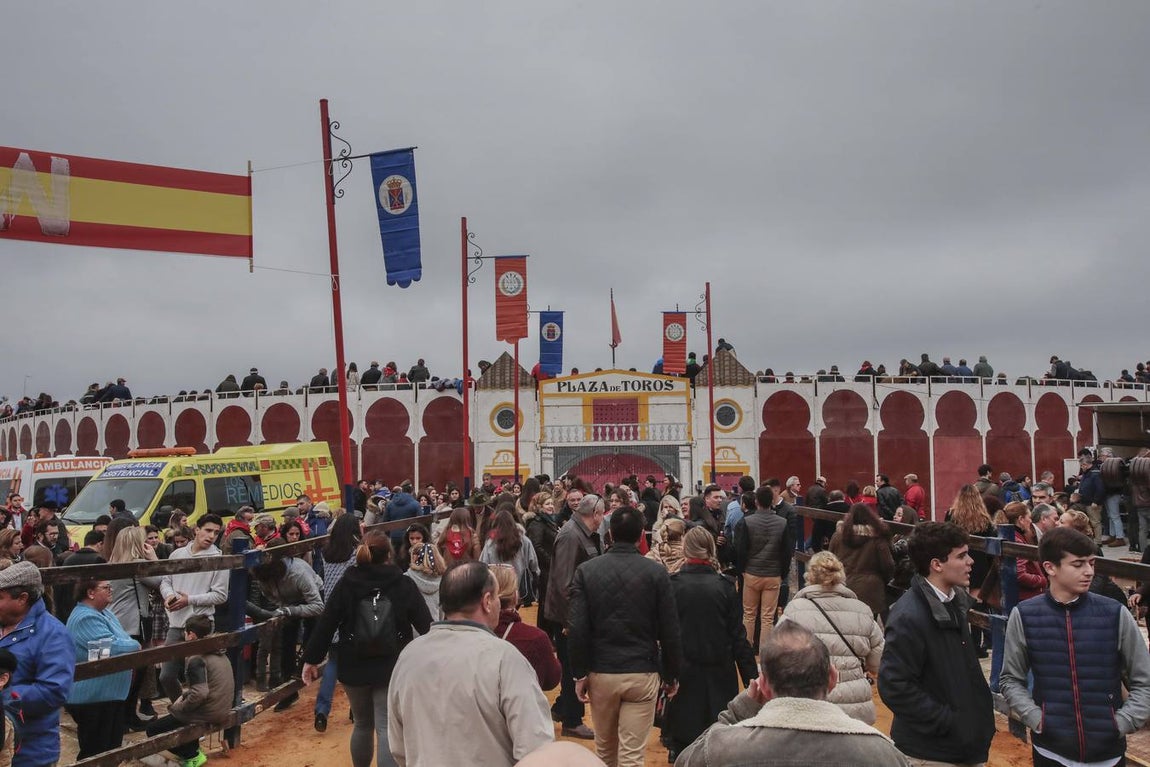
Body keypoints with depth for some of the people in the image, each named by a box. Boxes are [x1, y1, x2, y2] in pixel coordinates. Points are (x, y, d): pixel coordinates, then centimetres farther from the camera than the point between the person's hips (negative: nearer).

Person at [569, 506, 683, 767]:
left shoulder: (586, 570, -5)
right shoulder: (657, 572, -8)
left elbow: (578, 628, -7)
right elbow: (669, 631, -5)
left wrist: (580, 673, 2)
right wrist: (671, 674, 7)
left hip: (600, 671, 2)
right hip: (642, 673, -2)